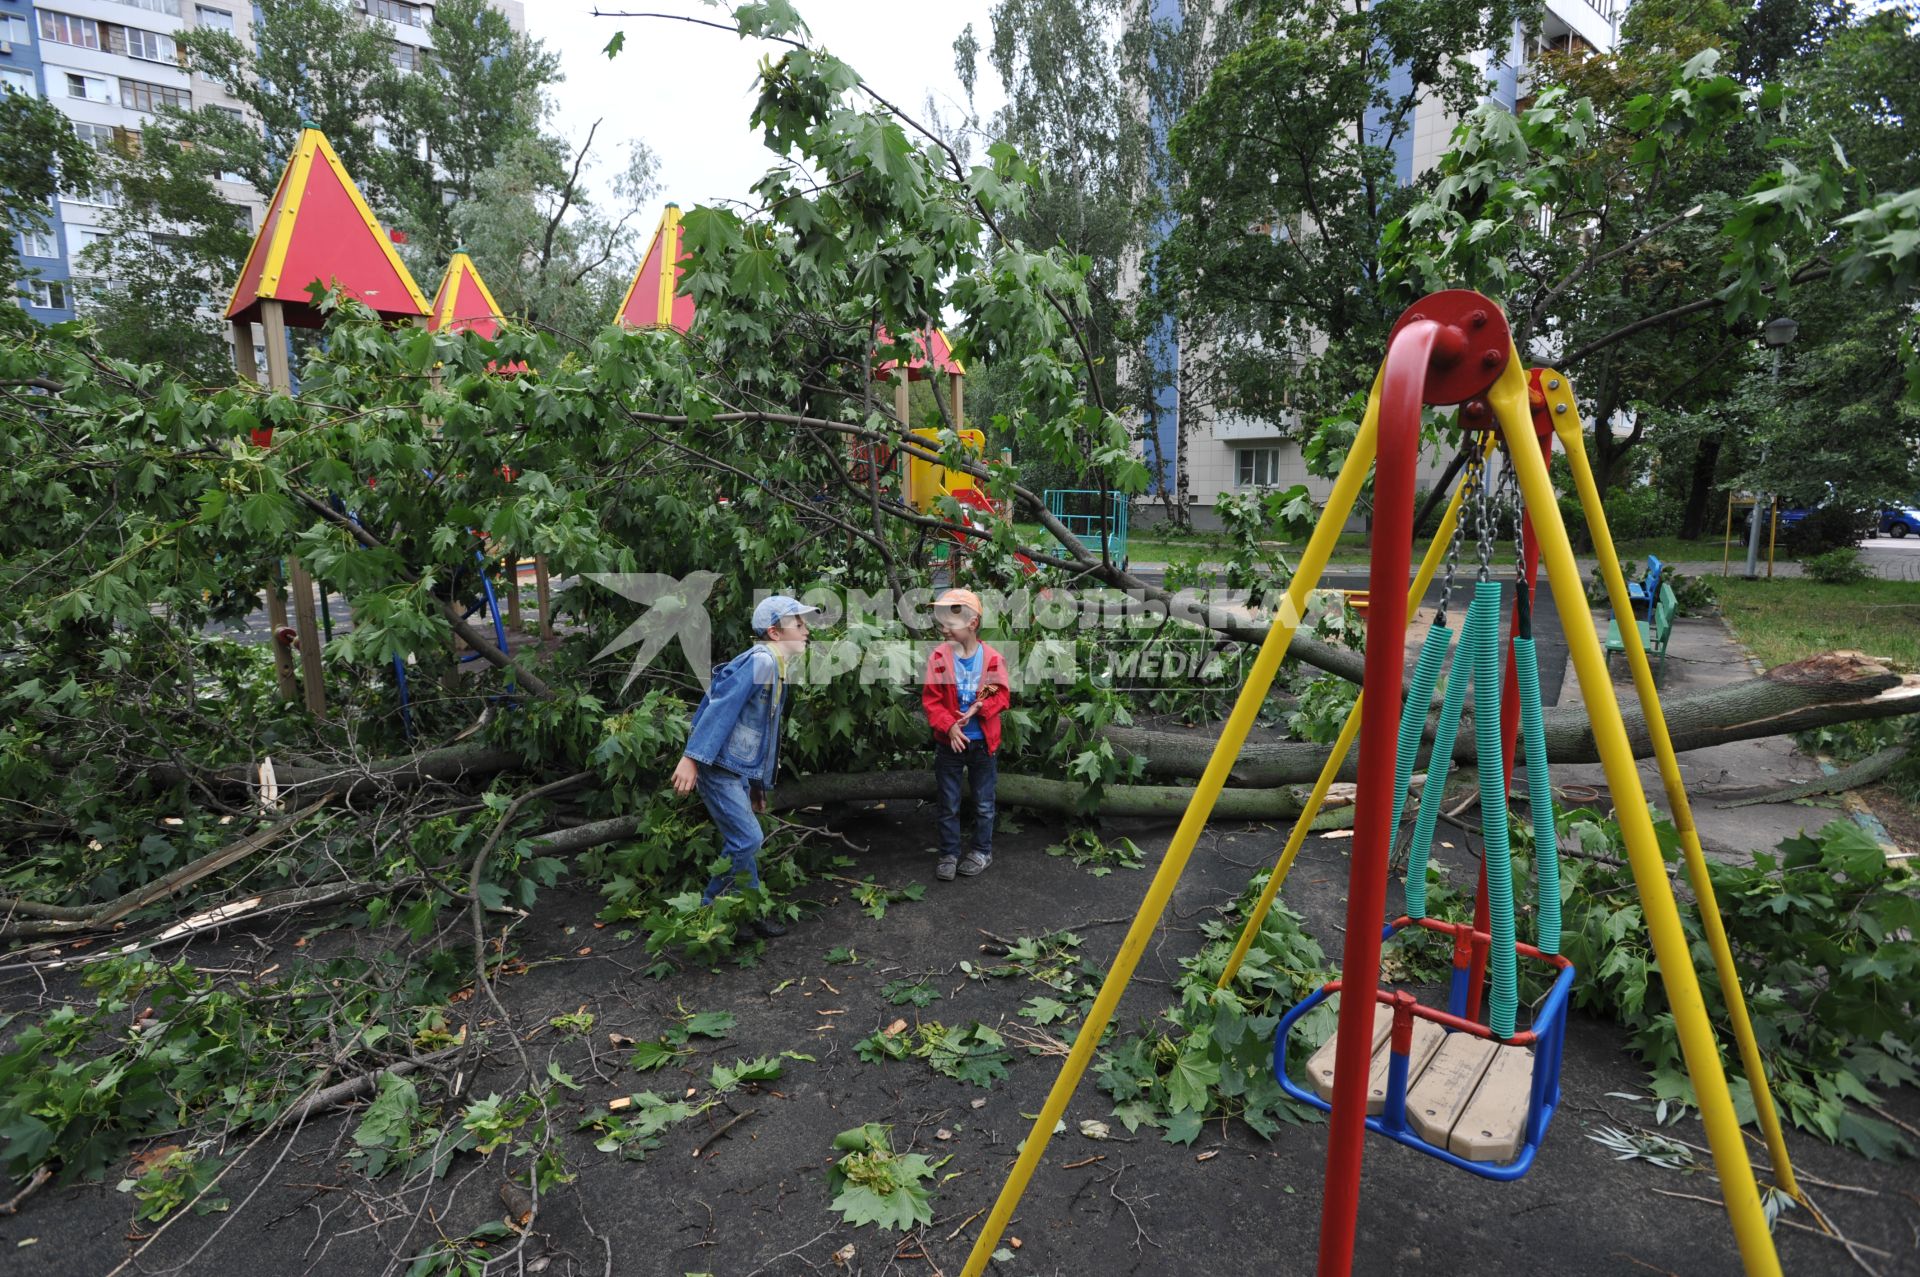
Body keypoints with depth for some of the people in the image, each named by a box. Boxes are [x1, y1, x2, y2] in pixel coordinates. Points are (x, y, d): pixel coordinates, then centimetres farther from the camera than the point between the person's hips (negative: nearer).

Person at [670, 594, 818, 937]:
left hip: (739, 770, 10)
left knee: (742, 842, 14)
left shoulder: (775, 666, 14)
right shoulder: (759, 661, -16)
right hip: (718, 767, -10)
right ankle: (709, 909, 7)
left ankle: (751, 912, 24)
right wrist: (692, 758, -28)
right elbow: (720, 709, -23)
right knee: (746, 840, -9)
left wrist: (760, 785, 22)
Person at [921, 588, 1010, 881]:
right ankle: (948, 854, 26)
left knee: (984, 804, 15)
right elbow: (931, 700, -7)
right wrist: (949, 726, -20)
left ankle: (983, 851, 33)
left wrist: (979, 707, -20)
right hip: (949, 743, 0)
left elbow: (1002, 695, -3)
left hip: (983, 743, 0)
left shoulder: (993, 658, -10)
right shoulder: (938, 657, -9)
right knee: (949, 805, 12)